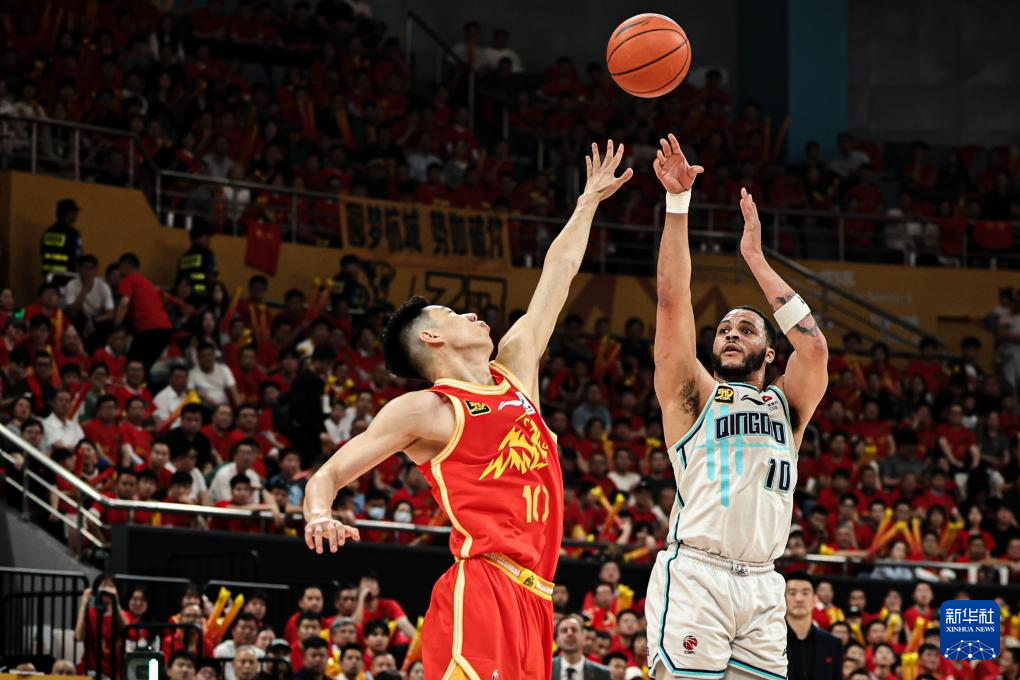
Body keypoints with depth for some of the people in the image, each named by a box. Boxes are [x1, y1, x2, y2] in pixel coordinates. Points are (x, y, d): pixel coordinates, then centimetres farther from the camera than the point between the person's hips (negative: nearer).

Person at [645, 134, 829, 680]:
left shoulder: (786, 405, 21)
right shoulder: (694, 394, 13)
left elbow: (813, 346, 4)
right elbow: (673, 301, 4)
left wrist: (756, 260, 6)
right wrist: (677, 202, -1)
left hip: (761, 586, 4)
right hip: (694, 574, -4)